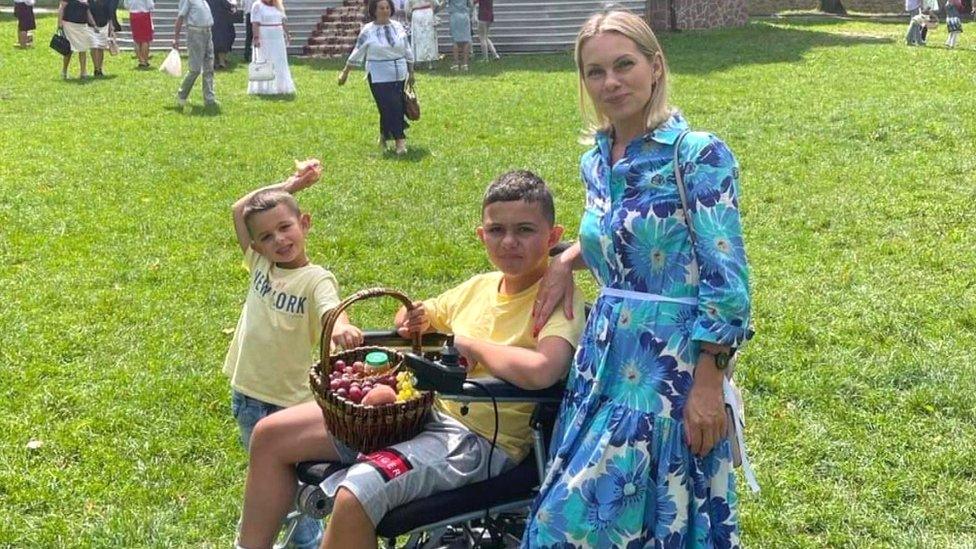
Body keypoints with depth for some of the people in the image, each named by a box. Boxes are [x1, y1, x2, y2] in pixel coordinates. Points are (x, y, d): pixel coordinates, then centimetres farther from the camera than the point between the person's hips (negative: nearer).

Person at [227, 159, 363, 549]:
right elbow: (239, 209, 8)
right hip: (245, 395, 6)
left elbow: (330, 310, -35)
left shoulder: (316, 279, -15)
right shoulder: (260, 265, 2)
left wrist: (341, 326, -59)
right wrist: (289, 185, 4)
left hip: (288, 400, -6)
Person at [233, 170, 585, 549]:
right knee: (271, 435, 7)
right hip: (425, 408, 8)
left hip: (481, 439, -8)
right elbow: (423, 317, 29)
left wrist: (470, 344, -18)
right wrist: (417, 318, 3)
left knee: (354, 496, -33)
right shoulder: (480, 286, 9)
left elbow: (540, 370, -35)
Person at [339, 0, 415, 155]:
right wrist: (345, 72, 5)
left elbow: (407, 51, 13)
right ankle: (400, 139, -5)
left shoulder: (398, 27, 6)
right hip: (379, 77, -4)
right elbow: (356, 54, 3)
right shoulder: (368, 31, -4)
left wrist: (411, 73, 14)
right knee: (390, 108, -11)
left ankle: (384, 135, 28)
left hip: (399, 75, 4)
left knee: (394, 108, 7)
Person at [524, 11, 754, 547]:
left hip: (669, 365, -7)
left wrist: (707, 383, -18)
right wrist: (565, 261, 8)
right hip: (602, 359, 7)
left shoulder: (699, 155, -13)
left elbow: (725, 281, -16)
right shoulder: (595, 163, 8)